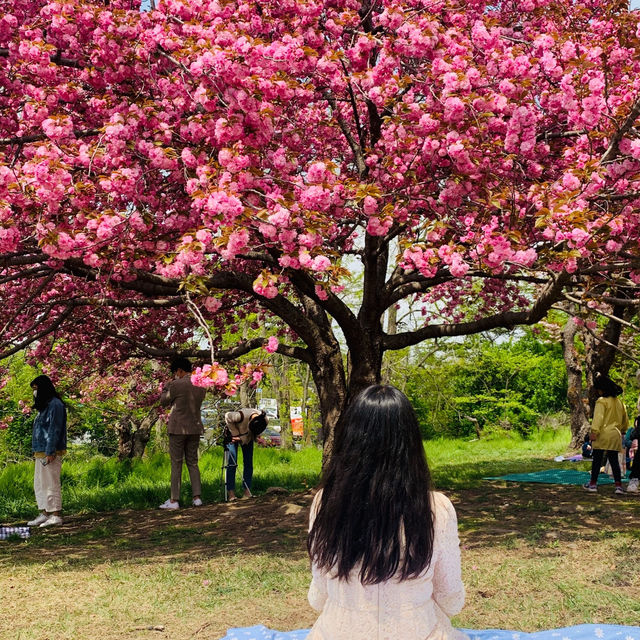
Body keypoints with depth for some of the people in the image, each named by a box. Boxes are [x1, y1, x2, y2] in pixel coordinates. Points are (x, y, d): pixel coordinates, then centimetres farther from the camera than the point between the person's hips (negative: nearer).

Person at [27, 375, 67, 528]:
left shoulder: (55, 405, -11)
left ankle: (56, 515, -3)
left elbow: (54, 430, -18)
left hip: (51, 452, -10)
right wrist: (37, 452, 16)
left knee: (52, 484, -7)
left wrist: (50, 452, -22)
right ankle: (44, 514, 18)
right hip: (41, 452, 10)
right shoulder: (44, 405, 19)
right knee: (39, 484, 12)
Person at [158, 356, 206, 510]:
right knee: (193, 463, 12)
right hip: (195, 429, 6)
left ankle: (174, 500, 1)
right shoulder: (201, 386, 6)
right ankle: (197, 497, 8)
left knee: (176, 464, 0)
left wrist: (168, 385, 11)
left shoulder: (176, 385, -13)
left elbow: (163, 401, -1)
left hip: (178, 429, -6)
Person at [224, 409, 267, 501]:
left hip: (248, 437, 4)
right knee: (232, 462, -12)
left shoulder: (265, 420, -25)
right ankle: (230, 492, -11)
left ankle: (247, 492, 0)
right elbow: (227, 417, -22)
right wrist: (235, 434, -20)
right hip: (234, 434, -4)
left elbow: (255, 433, -5)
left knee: (248, 463, -3)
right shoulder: (241, 416, -40)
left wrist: (242, 438, -16)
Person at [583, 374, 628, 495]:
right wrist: (622, 430, 36)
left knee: (597, 459, 2)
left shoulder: (601, 401, -9)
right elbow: (625, 419, 24)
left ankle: (593, 483, 8)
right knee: (614, 460, 7)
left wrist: (594, 431, -24)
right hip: (616, 435, 6)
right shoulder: (619, 402, 14)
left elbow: (598, 417, -20)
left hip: (603, 434, -6)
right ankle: (618, 485, 1)